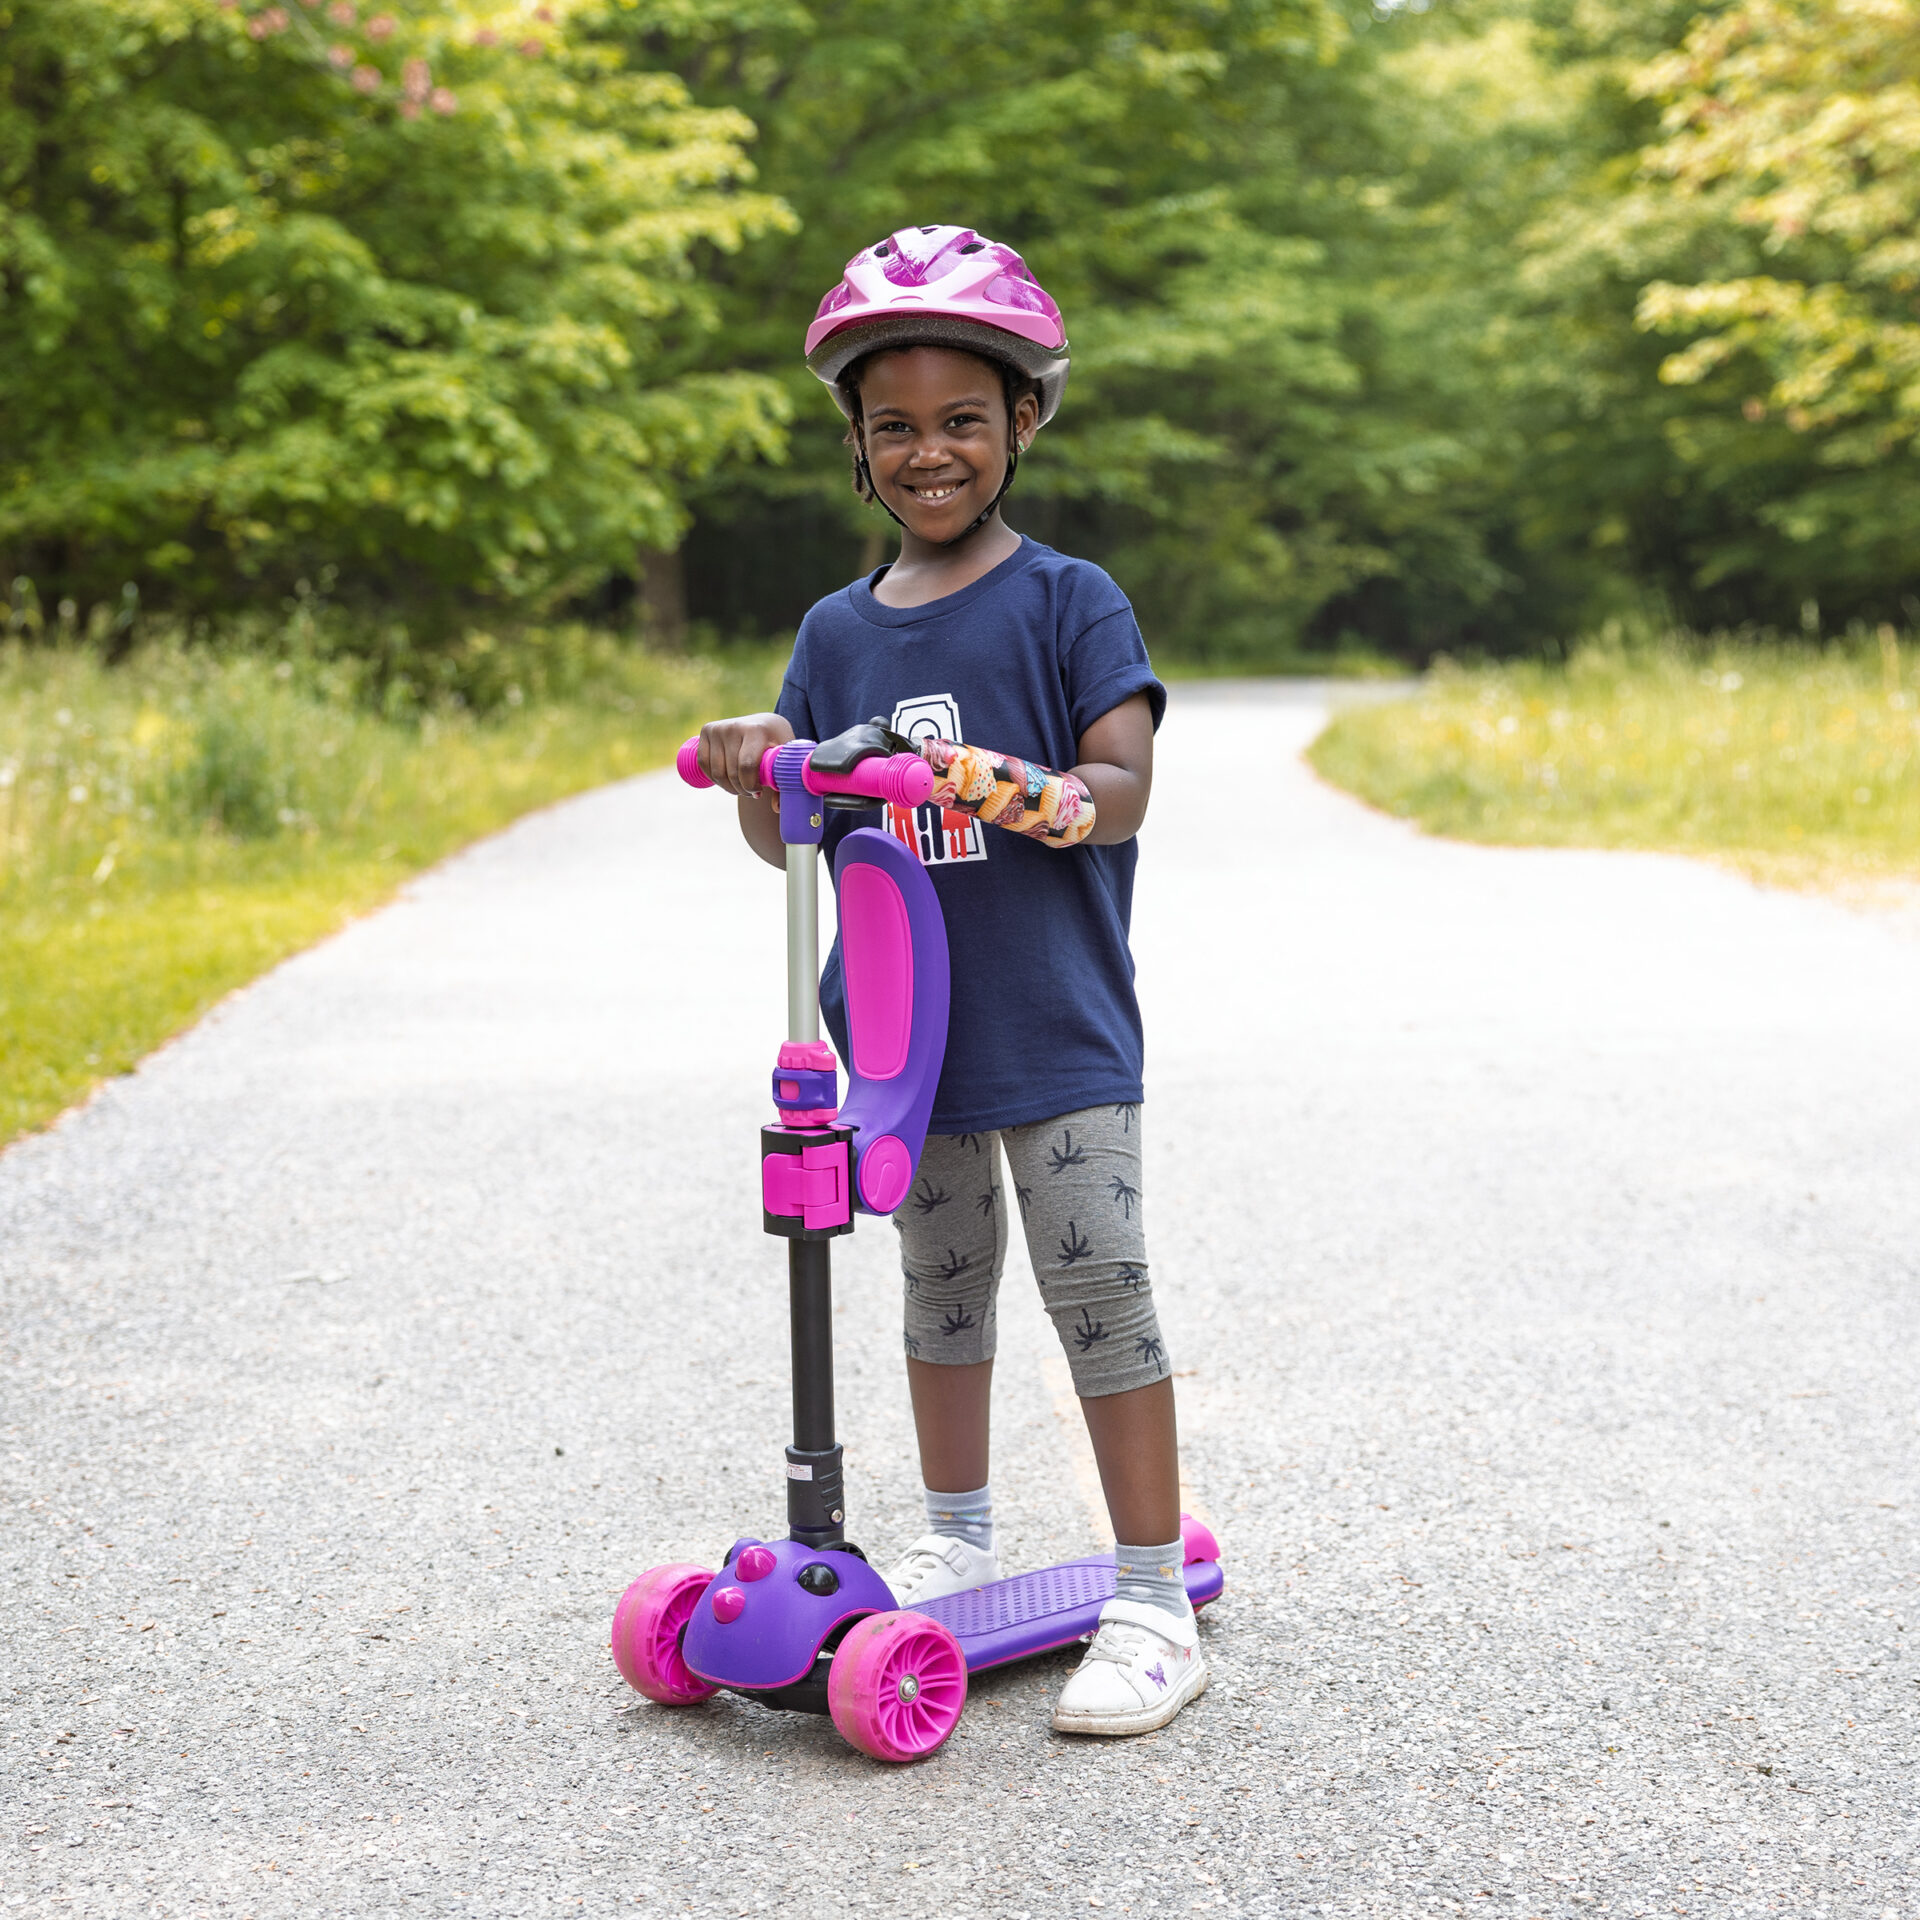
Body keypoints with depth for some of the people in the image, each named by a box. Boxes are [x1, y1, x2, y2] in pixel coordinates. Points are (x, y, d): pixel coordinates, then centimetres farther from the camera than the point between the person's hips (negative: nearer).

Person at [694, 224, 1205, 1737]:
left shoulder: (1067, 602, -4)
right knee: (943, 1284, 18)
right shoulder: (840, 632, 8)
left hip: (1056, 1027, -5)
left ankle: (1156, 1605, 3)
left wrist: (1035, 795, -36)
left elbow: (1125, 783, -15)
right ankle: (959, 1543, 35)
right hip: (900, 1026, 5)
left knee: (1099, 1286, -6)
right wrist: (755, 768, -15)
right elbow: (785, 839, 6)